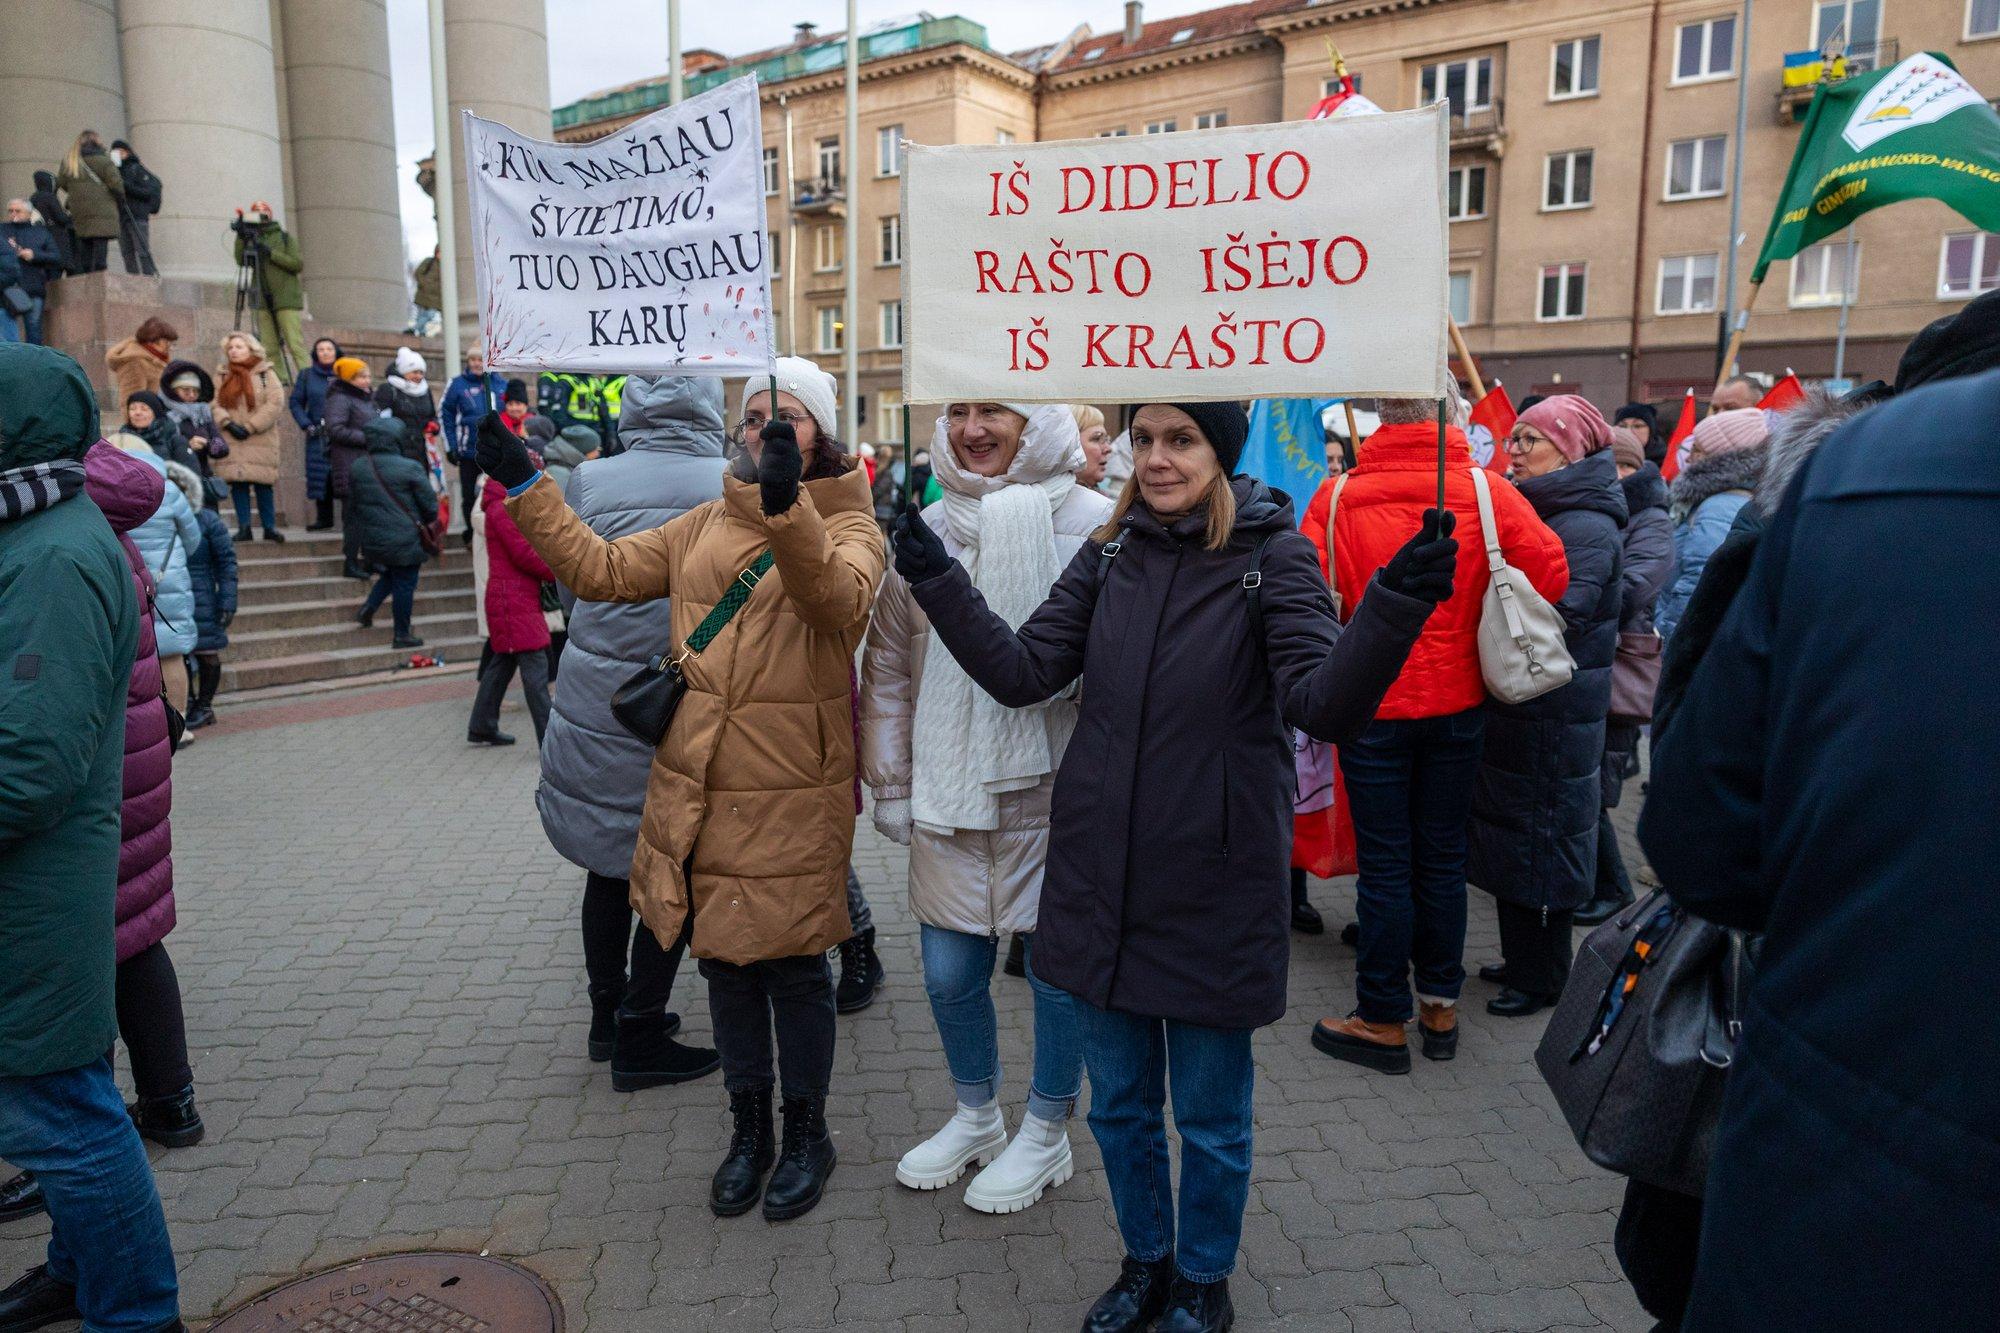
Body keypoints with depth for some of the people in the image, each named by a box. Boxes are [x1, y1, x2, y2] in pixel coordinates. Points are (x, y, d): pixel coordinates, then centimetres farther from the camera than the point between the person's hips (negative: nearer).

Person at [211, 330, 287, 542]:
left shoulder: (266, 373, 4)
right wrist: (228, 423, -13)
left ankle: (269, 527, 5)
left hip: (260, 439, -3)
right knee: (237, 483, 0)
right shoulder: (222, 375, 14)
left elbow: (275, 403, -7)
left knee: (262, 484, -3)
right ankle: (243, 527, 5)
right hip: (231, 440, 3)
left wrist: (250, 427, -11)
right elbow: (214, 403, 6)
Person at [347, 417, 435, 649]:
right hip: (405, 540, -6)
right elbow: (430, 504, -10)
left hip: (371, 540, 6)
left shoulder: (356, 469, 2)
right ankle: (402, 635, 12)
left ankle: (368, 608, 12)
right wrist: (425, 523, 11)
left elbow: (352, 505, 11)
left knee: (390, 575, 28)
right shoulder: (411, 468, -16)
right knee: (404, 584, 5)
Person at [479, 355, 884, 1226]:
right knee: (726, 960, 16)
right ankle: (749, 1130, 36)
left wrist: (786, 505, -42)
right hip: (699, 787, 5)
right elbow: (599, 569, 8)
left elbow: (837, 596, -28)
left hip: (791, 793, -5)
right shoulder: (704, 527, 11)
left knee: (792, 964, 7)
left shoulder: (846, 526, -6)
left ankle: (806, 1134, 31)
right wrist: (523, 485, 4)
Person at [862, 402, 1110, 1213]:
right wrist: (890, 784, 10)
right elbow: (889, 666, 11)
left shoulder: (1090, 525, -8)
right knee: (949, 972, 14)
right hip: (948, 799, 4)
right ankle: (976, 1117, 40)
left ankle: (1047, 1135, 34)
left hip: (1052, 793, -4)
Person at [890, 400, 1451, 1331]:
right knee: (1120, 1103, 19)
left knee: (1209, 1116, 14)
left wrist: (1393, 609, -35)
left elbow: (1324, 704, -19)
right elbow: (1023, 671, 1)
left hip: (1213, 889, -3)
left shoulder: (1273, 553, -8)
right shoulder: (1111, 551, 3)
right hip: (1102, 879, 4)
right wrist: (935, 582, -7)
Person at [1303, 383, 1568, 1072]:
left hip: (1370, 707, -2)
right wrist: (1483, 627, 6)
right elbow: (1550, 573, -11)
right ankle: (1441, 1006, 27)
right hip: (1457, 704, 2)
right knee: (1443, 856, 15)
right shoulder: (1488, 492, -7)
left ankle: (1383, 1021, 17)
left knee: (1384, 865, 7)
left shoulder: (1337, 497, -10)